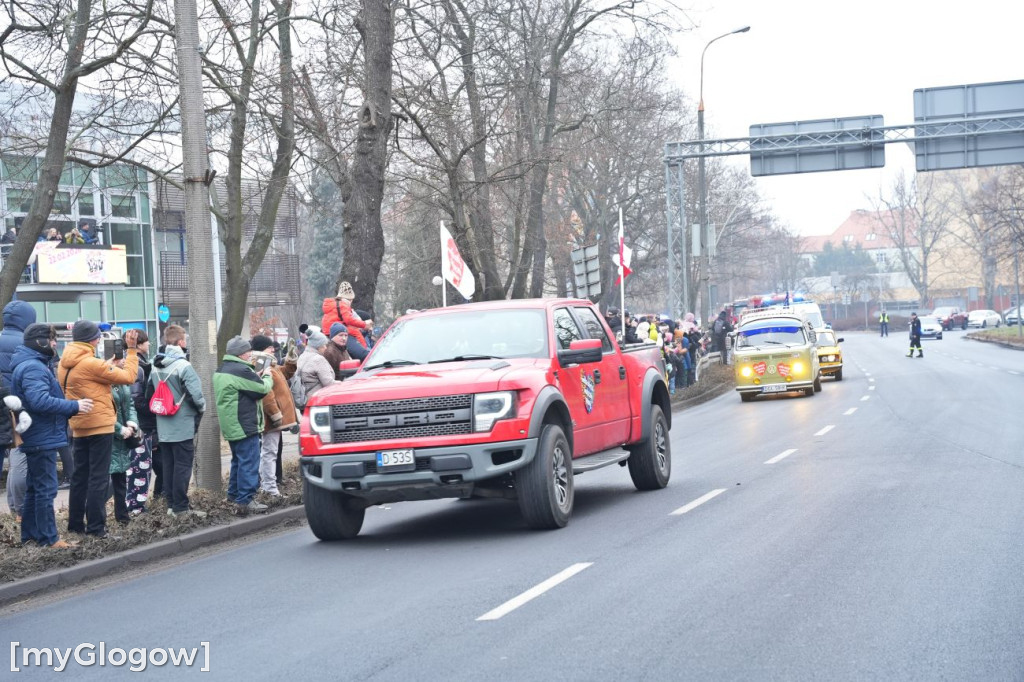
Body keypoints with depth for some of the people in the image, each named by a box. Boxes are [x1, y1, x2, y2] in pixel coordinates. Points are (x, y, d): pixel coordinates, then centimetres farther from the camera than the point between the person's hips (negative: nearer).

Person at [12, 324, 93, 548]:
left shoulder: (36, 366, 16)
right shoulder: (33, 368, -18)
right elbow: (40, 401, -30)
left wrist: (72, 408, 7)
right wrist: (74, 406, -24)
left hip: (38, 438, 11)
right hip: (43, 439, -11)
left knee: (35, 487, 17)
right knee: (46, 489, -5)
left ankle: (30, 534, 24)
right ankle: (48, 538, -1)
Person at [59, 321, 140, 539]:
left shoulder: (64, 364, 6)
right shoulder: (92, 364, -17)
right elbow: (128, 376, -14)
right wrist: (131, 349, -6)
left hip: (79, 427, 8)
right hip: (100, 426, -8)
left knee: (80, 476, 14)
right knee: (99, 478, -4)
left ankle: (76, 523, 19)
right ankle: (95, 527, -5)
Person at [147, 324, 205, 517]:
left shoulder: (155, 367, 9)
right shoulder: (183, 366, -15)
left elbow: (149, 395, 14)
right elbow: (196, 394, -19)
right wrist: (201, 409, 0)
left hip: (163, 427, 7)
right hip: (183, 426, -7)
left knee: (167, 465, 11)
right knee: (183, 465, -3)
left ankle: (171, 505, 15)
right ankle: (181, 507, -2)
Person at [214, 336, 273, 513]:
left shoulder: (221, 370, 14)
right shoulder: (241, 371, -18)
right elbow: (262, 389, -16)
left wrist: (257, 378, 8)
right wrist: (267, 377, 4)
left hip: (230, 425, 10)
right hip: (244, 424, -10)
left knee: (239, 460, 21)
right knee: (249, 462, -8)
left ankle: (234, 493, 29)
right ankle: (246, 499, -9)